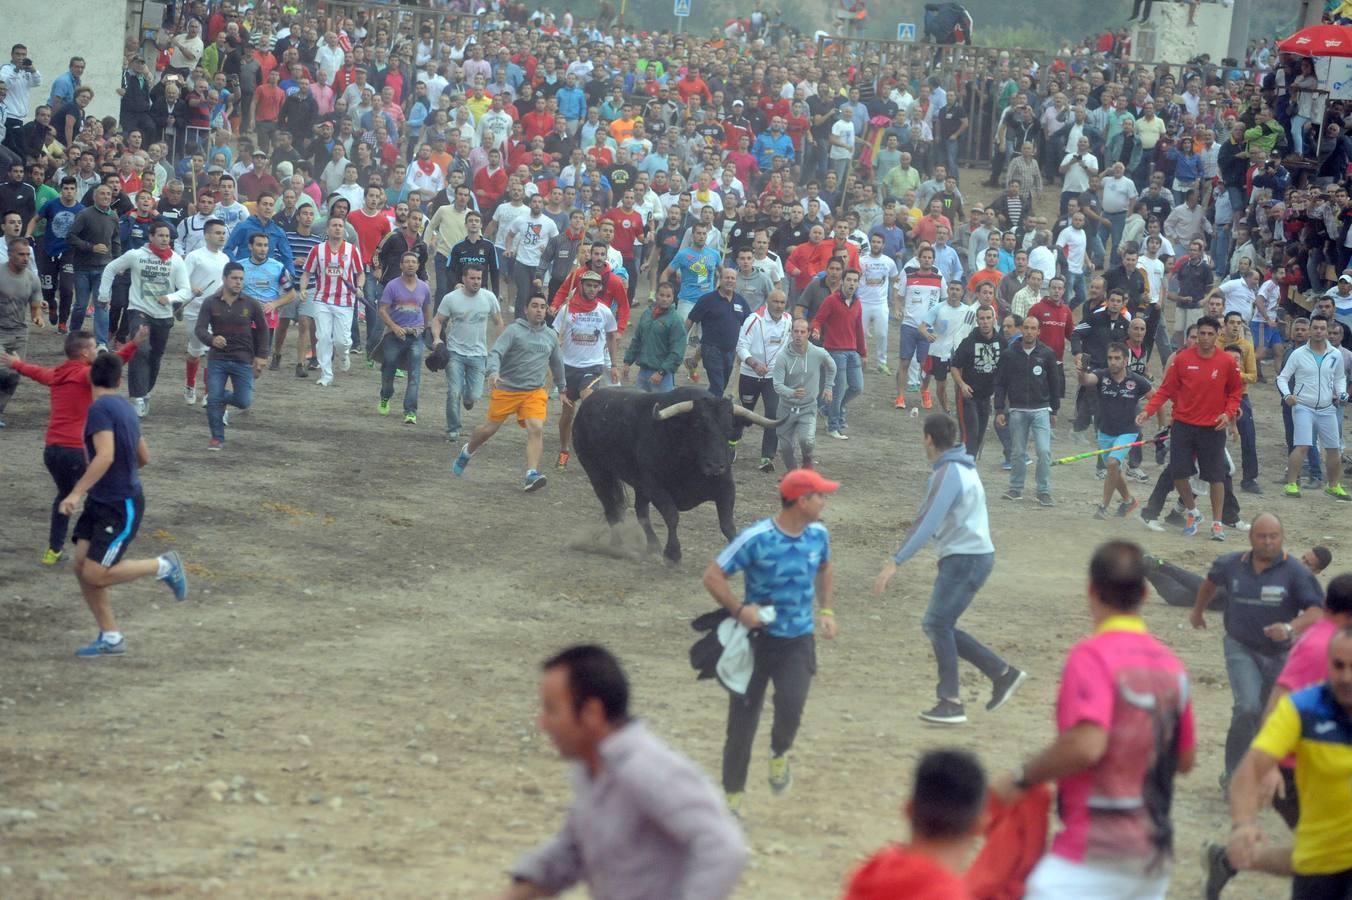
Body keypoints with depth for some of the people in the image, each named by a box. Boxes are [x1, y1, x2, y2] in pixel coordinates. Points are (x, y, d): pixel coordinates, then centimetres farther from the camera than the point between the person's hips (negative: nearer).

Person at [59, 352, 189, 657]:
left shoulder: (100, 409, -18)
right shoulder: (124, 408, 10)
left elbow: (105, 456, -30)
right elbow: (144, 458, 19)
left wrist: (77, 492, -31)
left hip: (121, 507, -9)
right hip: (100, 502, 9)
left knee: (95, 574, -10)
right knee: (82, 566, 4)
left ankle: (163, 566, 6)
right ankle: (110, 638, 9)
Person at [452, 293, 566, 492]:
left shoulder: (551, 336, 10)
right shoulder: (513, 331, -6)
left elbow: (557, 364, 24)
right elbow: (495, 353, -17)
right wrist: (494, 372, -36)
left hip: (535, 392, 3)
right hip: (506, 390, -3)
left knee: (536, 429, -18)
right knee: (490, 428, 8)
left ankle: (531, 475, -23)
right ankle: (466, 453, 37)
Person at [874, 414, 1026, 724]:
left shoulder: (948, 473, -16)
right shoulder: (963, 468, 16)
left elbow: (928, 523, -25)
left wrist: (895, 562, -29)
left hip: (966, 558, -10)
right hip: (969, 556, 10)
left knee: (938, 624, -9)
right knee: (936, 626, 11)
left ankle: (951, 703, -9)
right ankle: (1002, 673, 13)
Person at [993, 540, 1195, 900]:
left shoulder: (1092, 655, -13)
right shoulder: (1172, 665, 9)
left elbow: (1086, 745, -25)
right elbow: (1185, 760, 17)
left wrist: (1022, 778, -13)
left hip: (1095, 852, -8)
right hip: (1154, 853, 8)